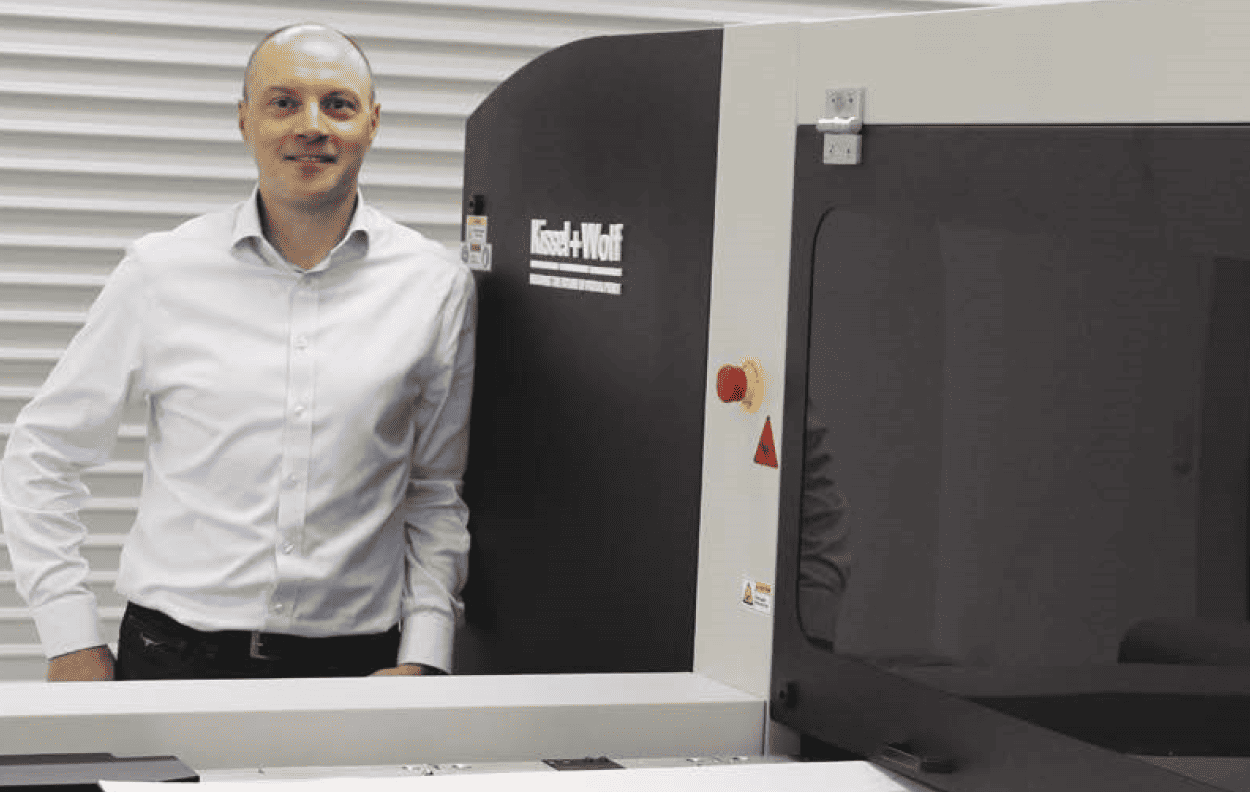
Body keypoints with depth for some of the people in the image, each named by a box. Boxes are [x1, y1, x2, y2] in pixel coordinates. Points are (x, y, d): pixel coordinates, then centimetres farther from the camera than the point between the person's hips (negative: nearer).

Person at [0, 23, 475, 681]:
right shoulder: (163, 273, 0)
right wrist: (72, 642, 0)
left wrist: (422, 659, -1)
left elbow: (436, 491, 9)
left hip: (357, 667, 1)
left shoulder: (436, 287, 3)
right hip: (174, 653, 0)